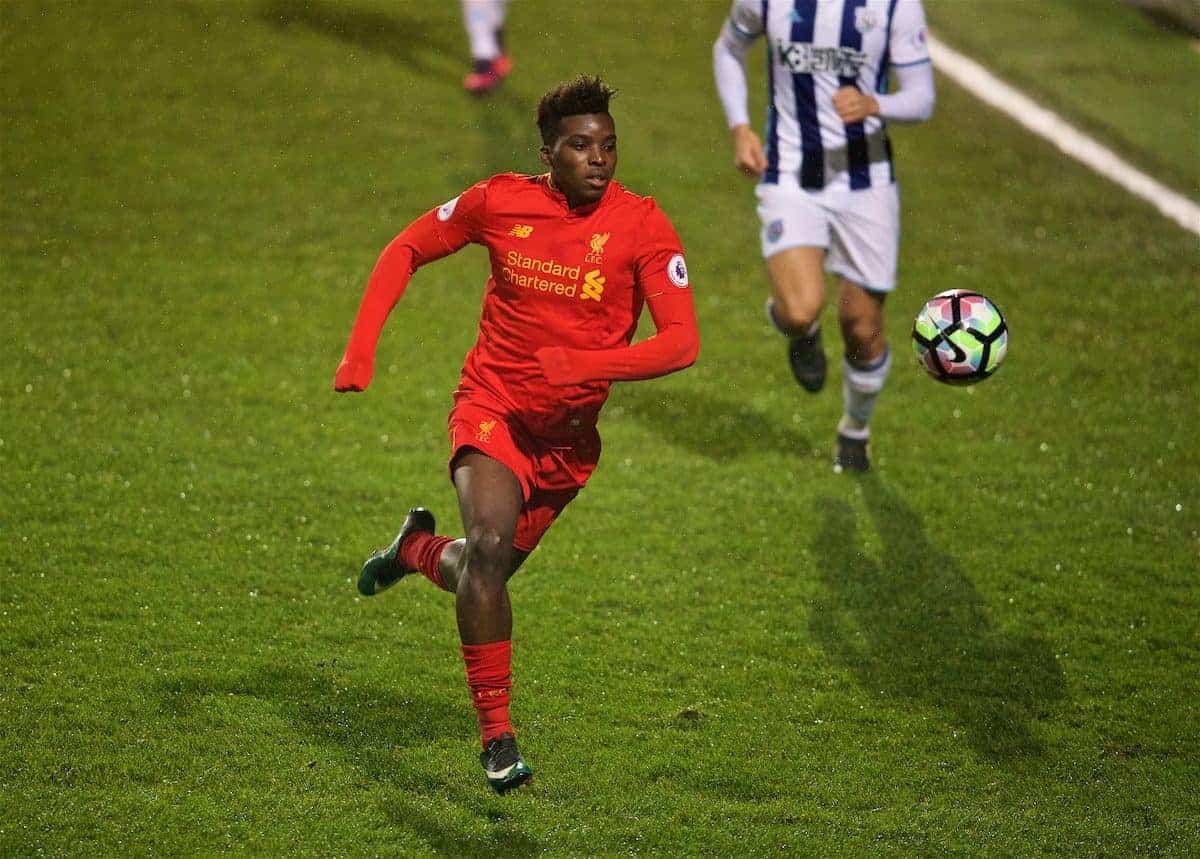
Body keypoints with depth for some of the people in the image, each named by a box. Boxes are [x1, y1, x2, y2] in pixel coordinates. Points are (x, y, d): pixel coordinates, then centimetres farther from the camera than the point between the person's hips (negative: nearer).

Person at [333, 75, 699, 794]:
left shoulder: (641, 225, -12)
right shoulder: (501, 202, -8)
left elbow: (682, 342, -18)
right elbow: (407, 251, 7)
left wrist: (581, 366, -30)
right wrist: (360, 351, -2)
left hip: (567, 436, 2)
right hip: (492, 406, -2)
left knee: (484, 573, 14)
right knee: (490, 543, -27)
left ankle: (420, 551, 51)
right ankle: (498, 738, -19)